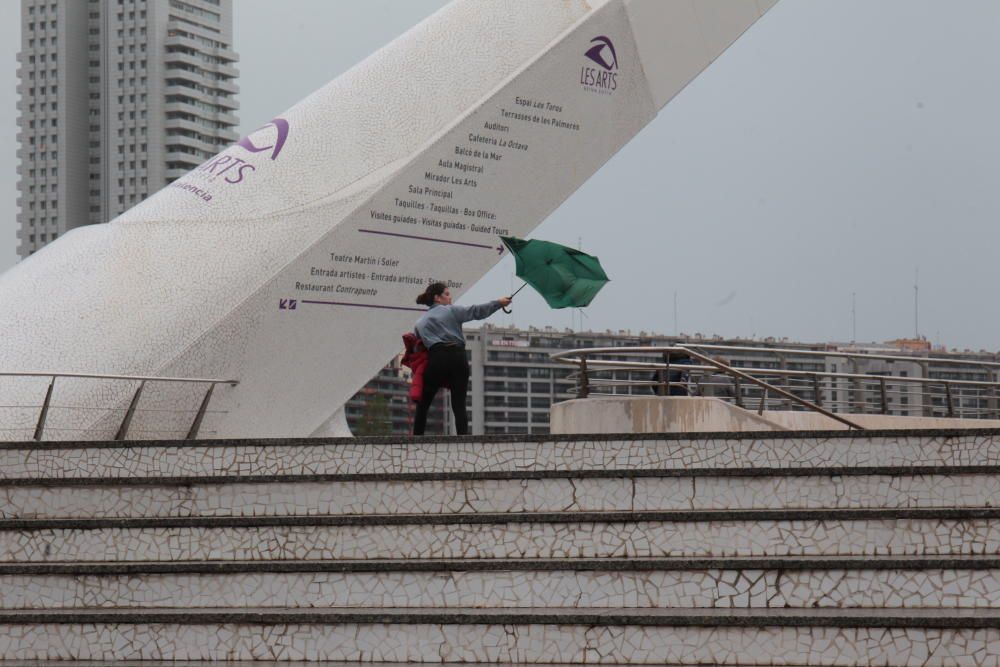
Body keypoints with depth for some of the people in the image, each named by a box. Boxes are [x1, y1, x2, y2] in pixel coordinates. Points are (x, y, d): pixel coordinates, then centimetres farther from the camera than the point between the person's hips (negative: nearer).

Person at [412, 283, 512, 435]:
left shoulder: (419, 322, 20)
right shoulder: (451, 310, 12)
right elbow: (476, 311, 4)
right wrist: (498, 303, 7)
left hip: (436, 359, 1)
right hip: (458, 357, -1)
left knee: (423, 405, 11)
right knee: (459, 405, -1)